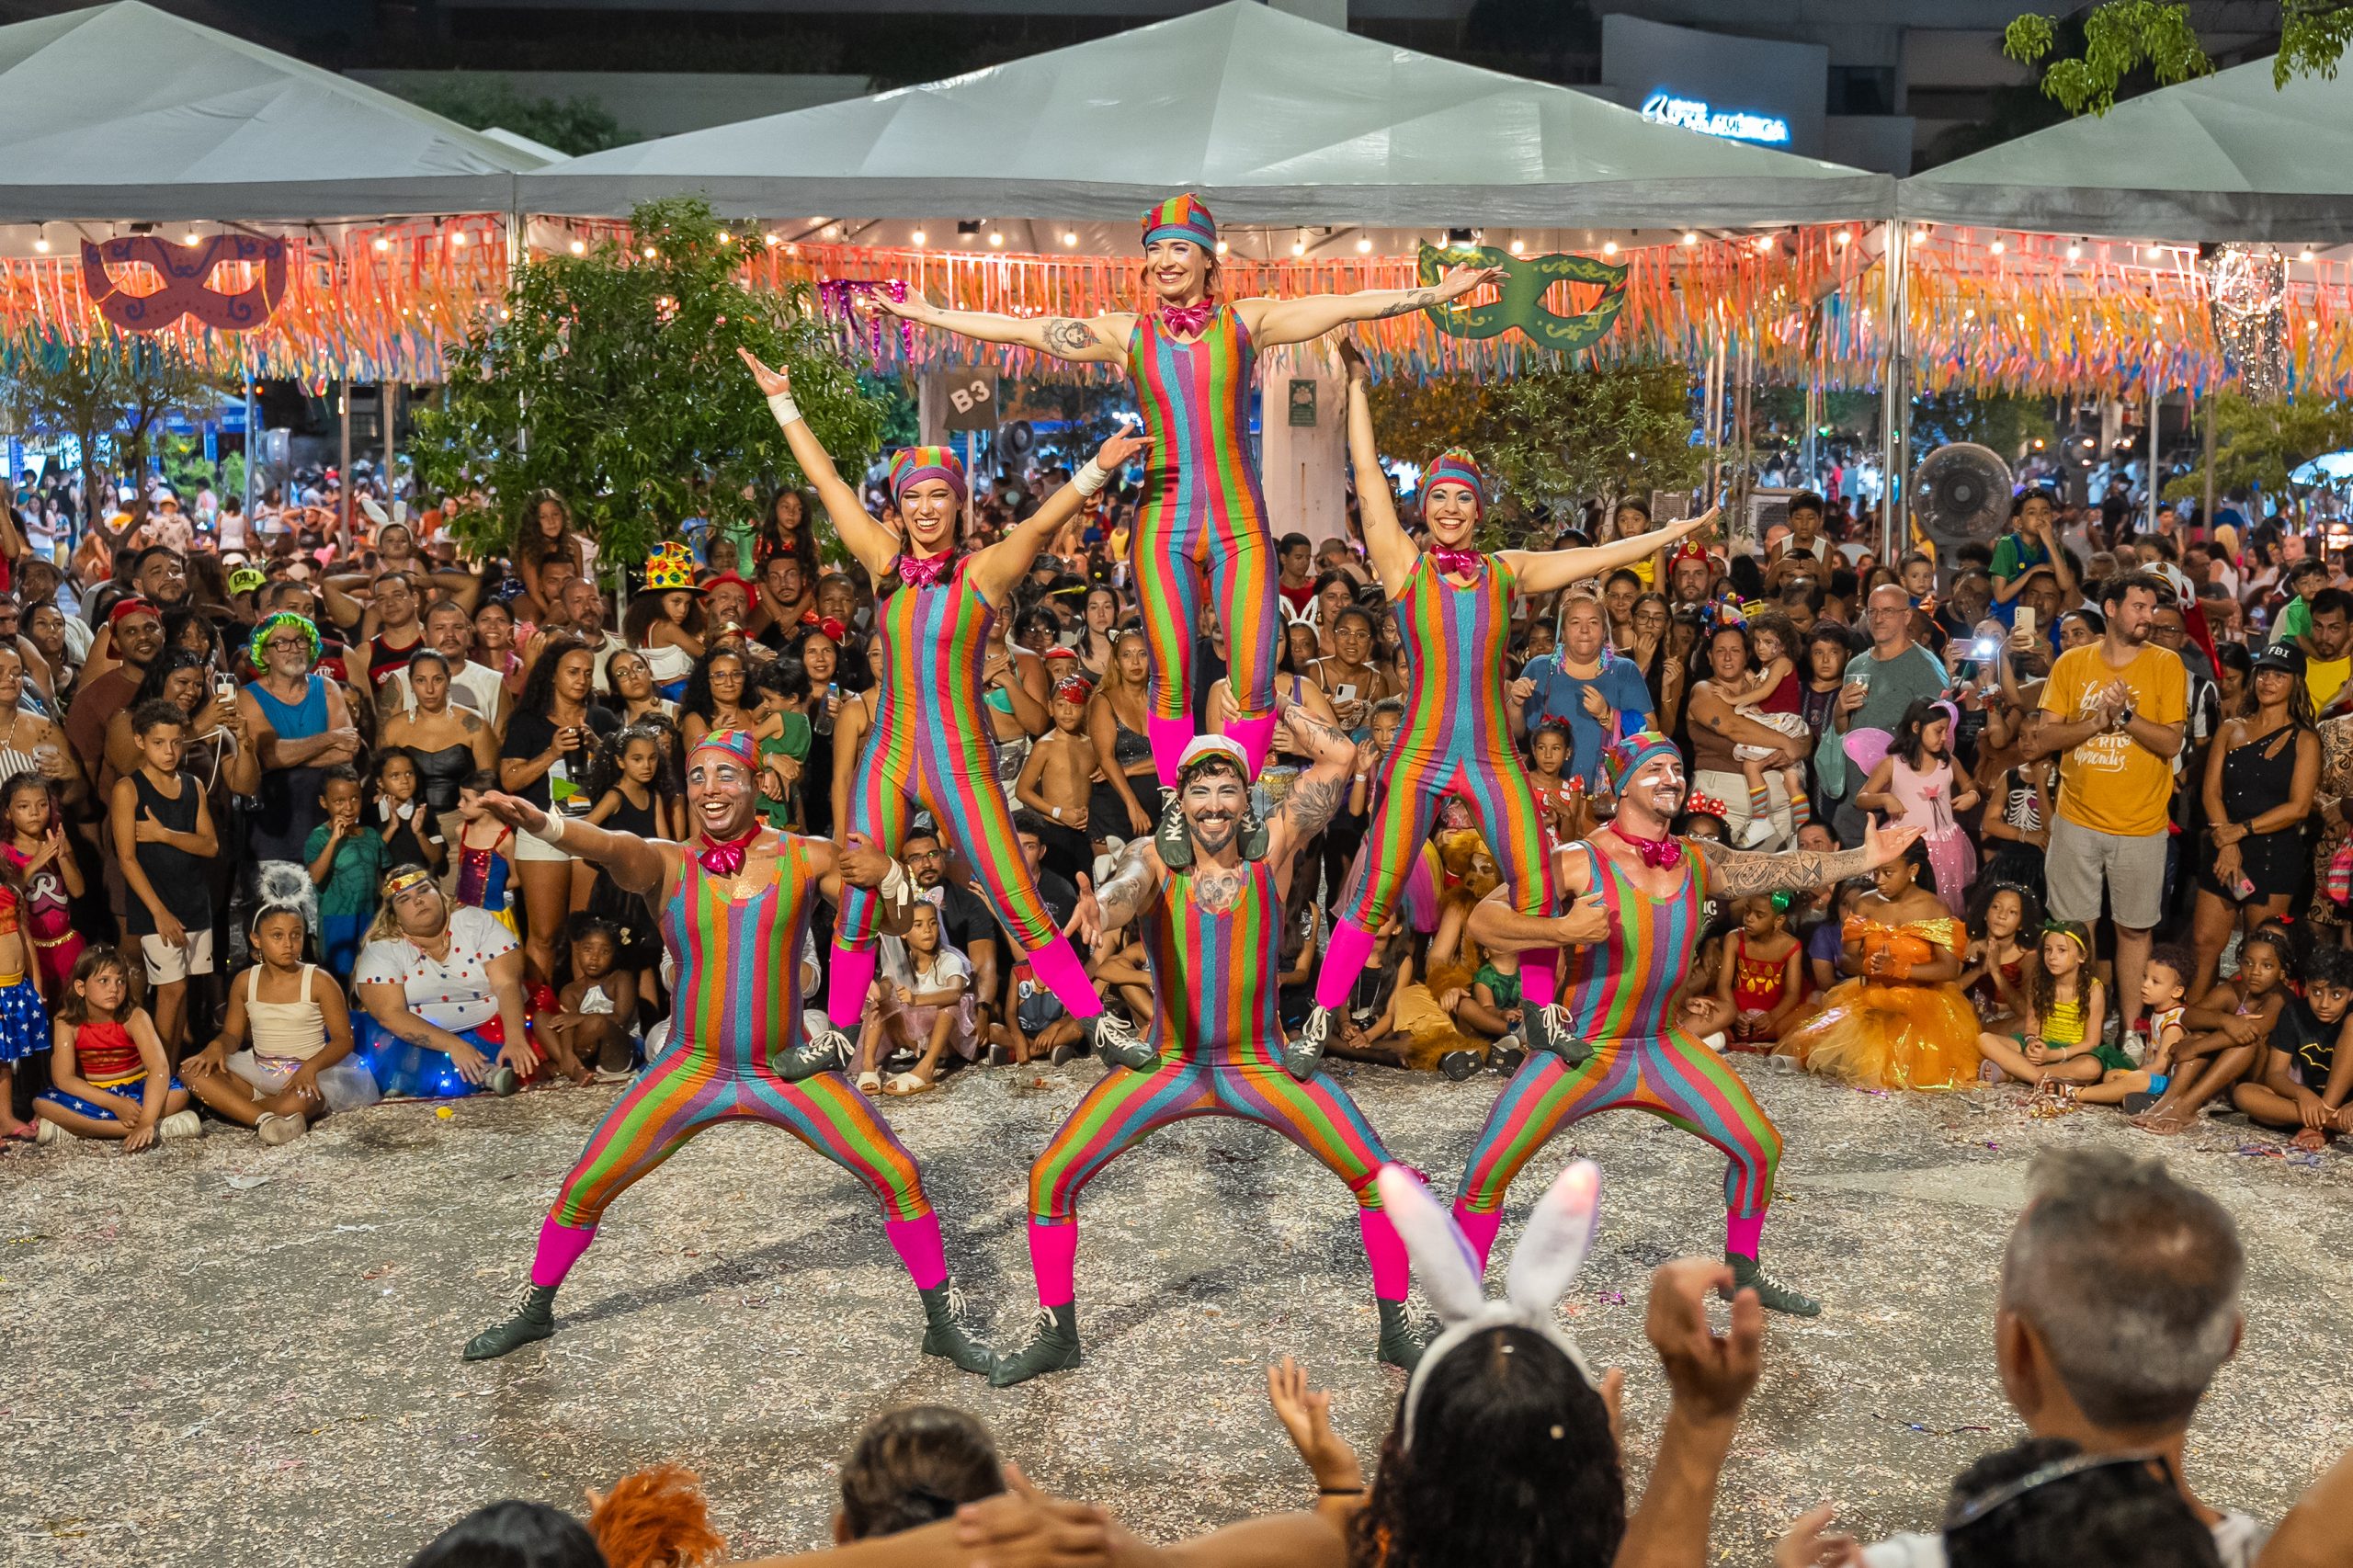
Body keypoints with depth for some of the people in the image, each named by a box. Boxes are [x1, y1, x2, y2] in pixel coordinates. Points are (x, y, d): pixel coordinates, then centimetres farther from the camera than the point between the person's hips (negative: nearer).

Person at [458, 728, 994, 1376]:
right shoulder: (667, 864, -4)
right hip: (692, 1070, 0)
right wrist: (541, 824, -50)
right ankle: (534, 1309, 26)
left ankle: (943, 1323, 11)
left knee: (899, 1177, -8)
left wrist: (888, 873, -20)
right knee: (584, 1186, -2)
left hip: (789, 1069, 0)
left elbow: (897, 927, 3)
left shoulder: (807, 858, -2)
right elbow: (612, 846, -28)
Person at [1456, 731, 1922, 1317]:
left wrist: (1865, 857, -13)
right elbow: (1482, 921, -20)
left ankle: (1741, 1271, 31)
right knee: (1487, 1173, -16)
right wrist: (1561, 930, -34)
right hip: (1578, 1052, -5)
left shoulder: (1698, 862, 3)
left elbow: (1782, 869, -3)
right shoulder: (1579, 862, -14)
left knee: (1760, 1146, 7)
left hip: (1663, 1046, 5)